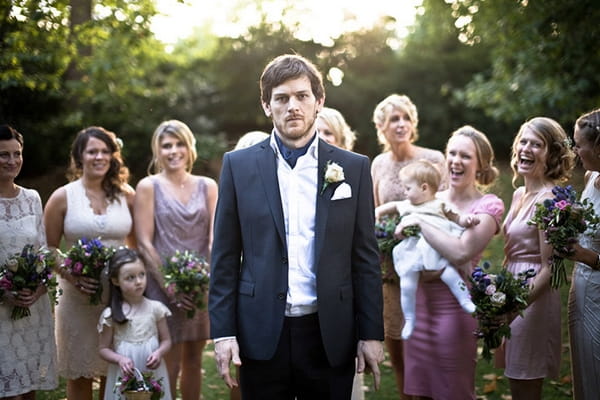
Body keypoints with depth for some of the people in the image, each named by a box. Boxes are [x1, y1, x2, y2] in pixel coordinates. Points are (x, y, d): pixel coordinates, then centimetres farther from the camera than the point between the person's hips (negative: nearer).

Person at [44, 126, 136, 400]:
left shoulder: (126, 195, 4)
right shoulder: (62, 197, -1)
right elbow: (49, 250, 0)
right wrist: (73, 278, -15)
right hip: (78, 297, -1)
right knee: (80, 373, 8)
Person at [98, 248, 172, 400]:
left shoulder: (155, 308, -1)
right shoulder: (110, 314, -4)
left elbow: (166, 340, 6)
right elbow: (103, 348, 2)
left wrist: (159, 353, -14)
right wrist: (120, 359, -17)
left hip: (153, 374, 1)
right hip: (124, 375, -1)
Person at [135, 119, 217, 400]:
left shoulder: (207, 186, 8)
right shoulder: (148, 187, 0)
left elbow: (215, 238, 3)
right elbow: (144, 243, -6)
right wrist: (170, 287, -13)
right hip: (163, 286, -3)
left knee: (194, 359, 10)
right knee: (169, 364, -1)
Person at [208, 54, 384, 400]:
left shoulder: (353, 168, 4)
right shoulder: (239, 165, 3)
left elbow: (365, 257, 4)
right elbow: (225, 257, 3)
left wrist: (372, 333, 1)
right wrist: (223, 331, -3)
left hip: (329, 334, 0)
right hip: (261, 333, 0)